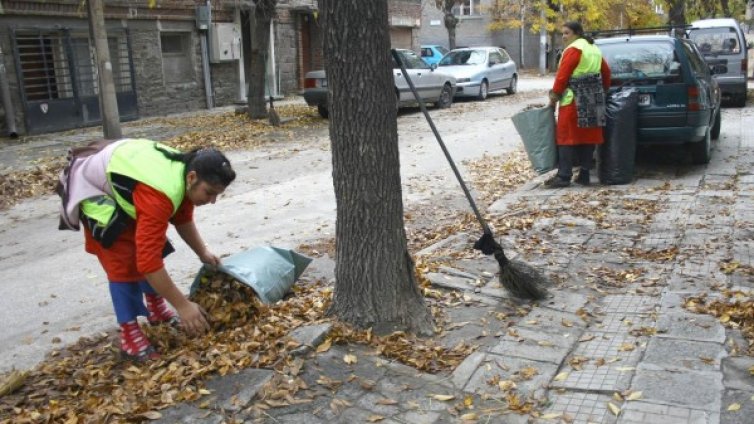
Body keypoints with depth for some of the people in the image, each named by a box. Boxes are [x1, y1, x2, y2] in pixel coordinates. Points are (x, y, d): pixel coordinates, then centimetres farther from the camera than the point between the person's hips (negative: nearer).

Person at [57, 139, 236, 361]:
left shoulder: (183, 173, -14)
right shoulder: (159, 195, -42)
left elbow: (183, 219, 8)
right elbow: (148, 259, -42)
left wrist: (203, 253, 3)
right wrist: (183, 305, -37)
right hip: (92, 189, -9)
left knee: (152, 245, 11)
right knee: (123, 260, -13)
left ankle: (156, 308, 27)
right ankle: (130, 334, -4)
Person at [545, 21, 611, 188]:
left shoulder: (573, 49, -10)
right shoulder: (594, 49, 18)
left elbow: (562, 75, -15)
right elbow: (606, 72, 21)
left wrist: (554, 95, -9)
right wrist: (602, 91, 30)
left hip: (575, 100, -9)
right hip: (593, 100, 9)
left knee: (567, 136, -6)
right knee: (588, 137, 8)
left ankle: (564, 176, -9)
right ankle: (584, 175, 11)